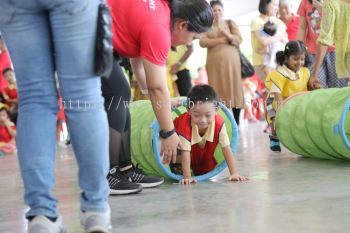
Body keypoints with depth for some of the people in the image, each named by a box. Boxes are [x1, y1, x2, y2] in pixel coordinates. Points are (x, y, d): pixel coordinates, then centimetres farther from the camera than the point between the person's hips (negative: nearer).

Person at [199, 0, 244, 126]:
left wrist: (225, 33, -14)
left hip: (231, 62, 0)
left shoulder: (230, 23, 11)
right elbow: (202, 42, -4)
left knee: (233, 90, -3)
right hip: (214, 63, 0)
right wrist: (220, 40, -10)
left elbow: (239, 40, 0)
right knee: (217, 92, -6)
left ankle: (236, 123, 2)